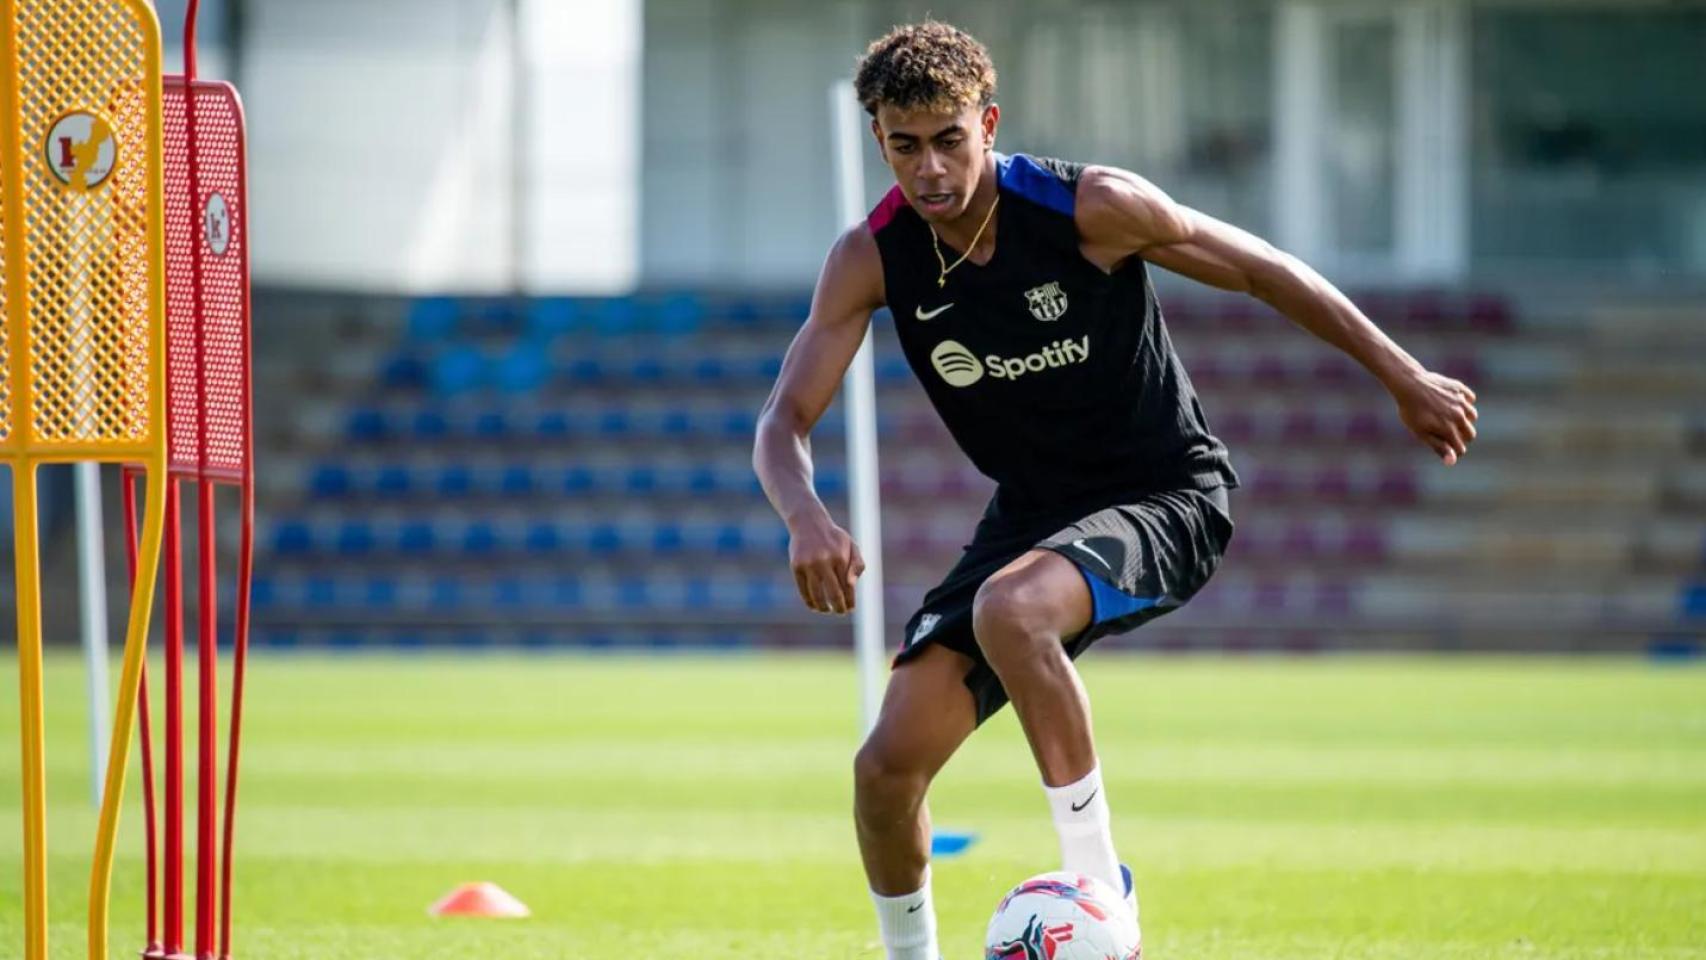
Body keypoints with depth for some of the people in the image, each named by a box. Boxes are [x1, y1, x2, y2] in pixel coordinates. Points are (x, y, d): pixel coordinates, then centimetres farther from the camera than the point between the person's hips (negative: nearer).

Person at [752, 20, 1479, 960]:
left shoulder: (1090, 208, -20)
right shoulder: (873, 257, -10)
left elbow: (1257, 268, -8)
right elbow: (785, 419, -10)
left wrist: (1405, 379, -2)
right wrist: (804, 515, -33)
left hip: (1167, 501, -5)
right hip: (1031, 515, 5)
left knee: (1008, 610, -38)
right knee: (887, 766, -8)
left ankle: (1097, 883, -24)